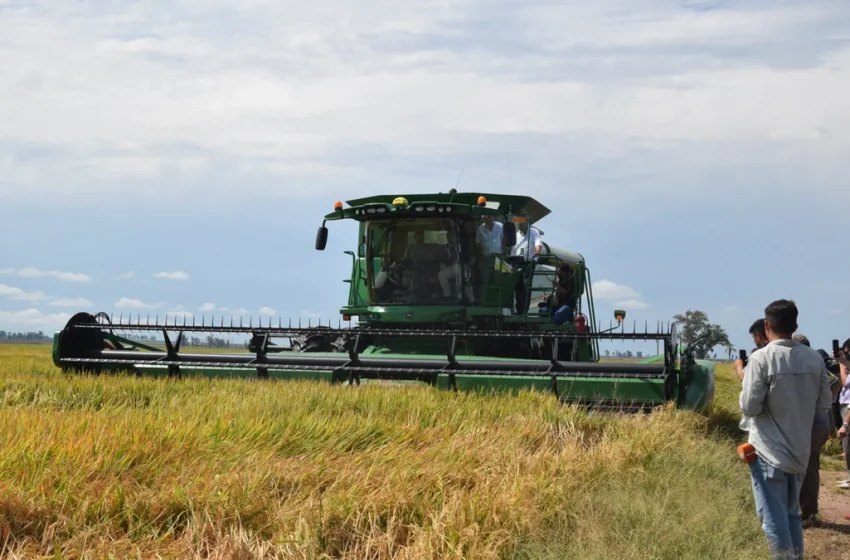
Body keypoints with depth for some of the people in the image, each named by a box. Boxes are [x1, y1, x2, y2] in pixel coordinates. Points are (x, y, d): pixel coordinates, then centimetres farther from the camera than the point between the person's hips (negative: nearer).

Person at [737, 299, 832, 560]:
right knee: (792, 513, 19)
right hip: (800, 451, 5)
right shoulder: (814, 358, -1)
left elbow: (750, 407, -16)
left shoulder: (761, 358, -16)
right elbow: (824, 403, 6)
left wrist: (744, 396, 5)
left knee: (774, 517, 0)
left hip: (769, 451, -5)